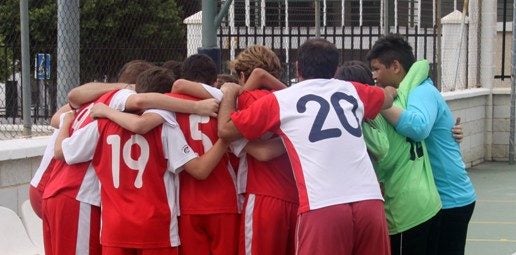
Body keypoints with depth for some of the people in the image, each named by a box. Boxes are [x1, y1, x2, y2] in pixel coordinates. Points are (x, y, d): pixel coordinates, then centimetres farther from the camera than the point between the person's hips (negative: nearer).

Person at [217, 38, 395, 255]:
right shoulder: (352, 91, 21)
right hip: (370, 201, 4)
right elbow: (388, 98, 44)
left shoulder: (279, 101, 11)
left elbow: (225, 130, 19)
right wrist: (391, 91, 66)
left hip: (323, 207, -3)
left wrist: (229, 93, 36)